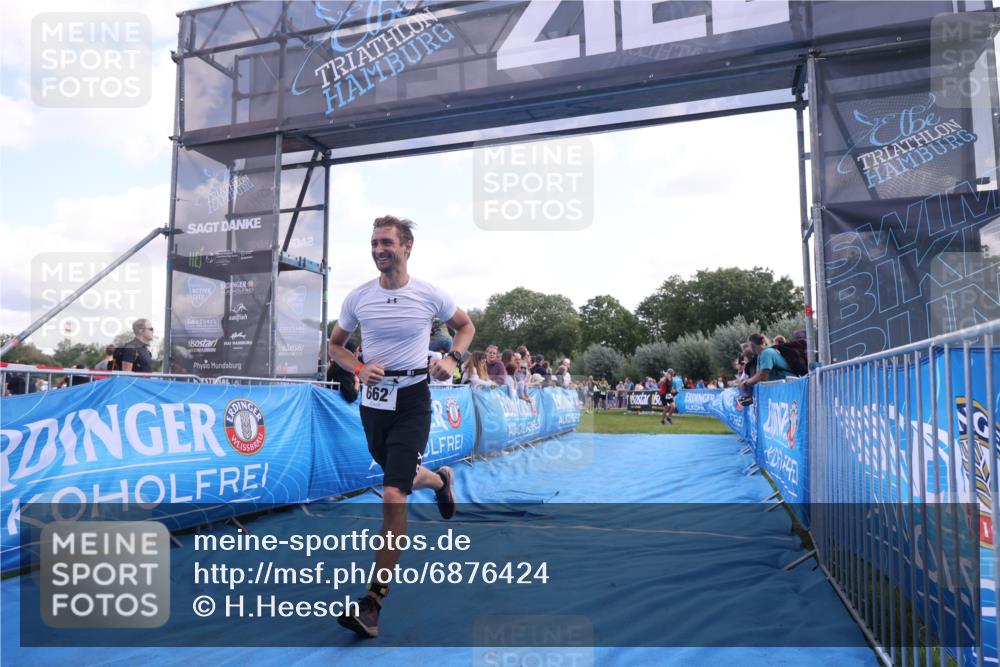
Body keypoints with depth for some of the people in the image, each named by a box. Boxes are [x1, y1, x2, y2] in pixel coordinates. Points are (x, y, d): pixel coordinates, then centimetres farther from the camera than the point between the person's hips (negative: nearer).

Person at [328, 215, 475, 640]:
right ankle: (439, 480, 59)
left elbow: (465, 325, 11)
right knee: (399, 476, 22)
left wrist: (454, 358, -8)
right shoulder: (357, 297, -1)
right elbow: (336, 344, 12)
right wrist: (359, 368, -8)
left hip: (412, 400, -4)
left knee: (393, 496, -13)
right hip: (373, 399, 4)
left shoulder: (430, 296, -6)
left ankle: (373, 603, -4)